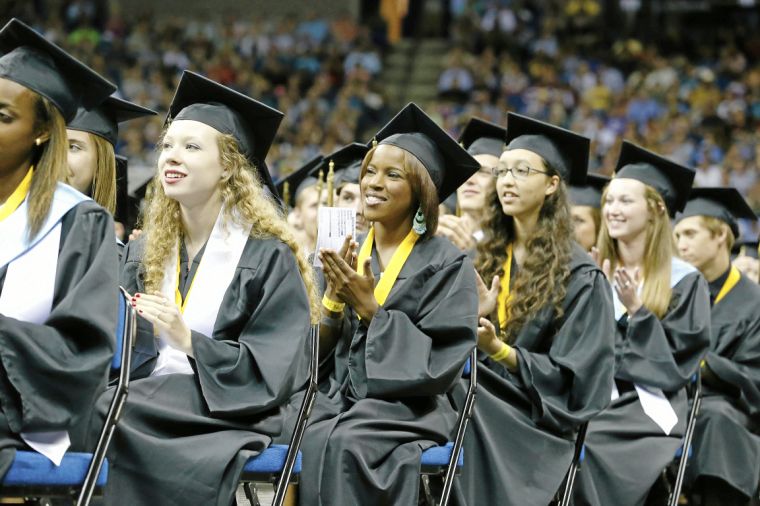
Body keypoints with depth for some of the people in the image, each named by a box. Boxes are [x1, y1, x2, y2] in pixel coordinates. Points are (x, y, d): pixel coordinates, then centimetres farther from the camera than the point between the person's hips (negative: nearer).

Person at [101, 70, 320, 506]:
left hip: (231, 415, -5)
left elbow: (270, 372, -7)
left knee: (106, 416, -31)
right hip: (151, 397, 5)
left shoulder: (268, 257, -1)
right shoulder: (144, 253, 17)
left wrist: (190, 343, -20)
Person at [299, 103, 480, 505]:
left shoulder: (446, 264, -1)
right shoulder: (342, 256, 14)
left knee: (343, 447, -35)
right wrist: (333, 296, -8)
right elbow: (313, 349, 10)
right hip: (336, 401, 4)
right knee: (311, 443, -31)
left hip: (405, 409, -4)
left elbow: (440, 365, -10)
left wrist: (369, 307, -13)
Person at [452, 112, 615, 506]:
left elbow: (569, 378, -7)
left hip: (536, 421, -4)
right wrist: (475, 318, -7)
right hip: (478, 400, 5)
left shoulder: (579, 276, -2)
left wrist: (499, 351, -19)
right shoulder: (487, 260, 15)